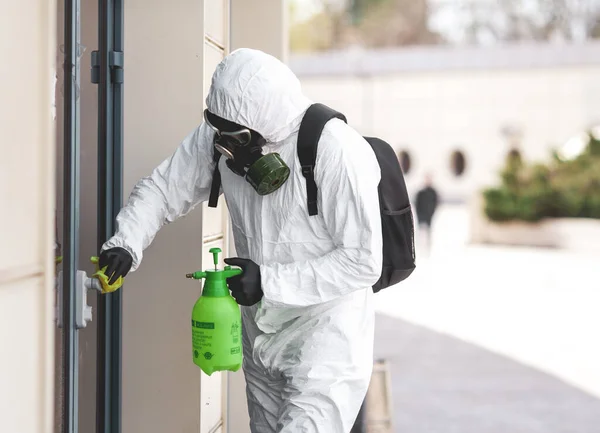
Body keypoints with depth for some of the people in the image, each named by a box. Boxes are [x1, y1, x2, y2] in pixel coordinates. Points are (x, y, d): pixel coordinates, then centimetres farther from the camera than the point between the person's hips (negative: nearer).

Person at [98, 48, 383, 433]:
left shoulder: (337, 152, -26)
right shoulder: (218, 136, -9)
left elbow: (362, 261, -23)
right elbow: (163, 188, 1)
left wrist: (269, 282, -25)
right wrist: (126, 243, -17)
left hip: (325, 328, -6)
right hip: (261, 330, 6)